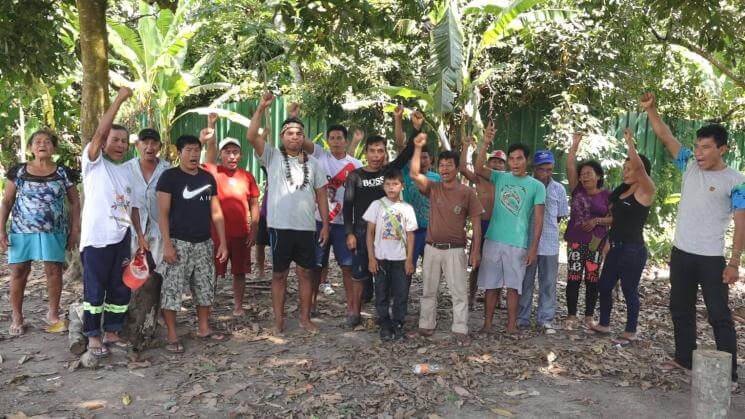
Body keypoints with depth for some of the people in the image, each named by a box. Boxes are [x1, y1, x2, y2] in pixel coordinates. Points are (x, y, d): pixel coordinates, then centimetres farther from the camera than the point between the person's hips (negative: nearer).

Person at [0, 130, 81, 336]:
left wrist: (75, 231, 0)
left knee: (54, 270, 1)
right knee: (18, 271, 3)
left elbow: (75, 203, 6)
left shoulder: (64, 173, 3)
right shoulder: (18, 171, 5)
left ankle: (53, 313, 17)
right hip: (22, 230, 1)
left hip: (53, 231, 0)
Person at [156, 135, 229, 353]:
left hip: (204, 243, 5)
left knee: (205, 288, 12)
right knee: (171, 290, -3)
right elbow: (162, 213, -8)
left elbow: (216, 212, 11)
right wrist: (167, 244, -16)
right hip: (179, 243, -5)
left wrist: (223, 242, 6)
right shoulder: (169, 176, -5)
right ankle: (172, 336, 7)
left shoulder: (208, 178, 10)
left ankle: (203, 328, 26)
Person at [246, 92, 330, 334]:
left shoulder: (313, 163, 10)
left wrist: (325, 224, 4)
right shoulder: (273, 157, 1)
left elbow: (321, 195, 10)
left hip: (307, 228, 3)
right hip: (280, 226, -2)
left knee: (305, 273, 10)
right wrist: (261, 108, -20)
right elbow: (251, 136, -13)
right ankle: (278, 321, 19)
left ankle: (305, 318, 22)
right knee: (279, 274, 7)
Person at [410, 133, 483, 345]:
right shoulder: (433, 188, 1)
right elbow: (414, 174, -15)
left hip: (455, 250, -2)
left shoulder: (467, 192, -5)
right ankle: (426, 325, 25)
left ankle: (460, 330, 9)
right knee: (428, 290, 12)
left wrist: (476, 250, -7)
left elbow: (476, 222, -3)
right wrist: (418, 148, -21)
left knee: (459, 291, 1)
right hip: (432, 248, 3)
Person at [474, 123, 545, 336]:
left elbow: (538, 219, -1)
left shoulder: (537, 186, 1)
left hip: (519, 244, -1)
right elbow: (478, 169, -12)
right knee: (491, 285, 7)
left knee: (513, 286, 5)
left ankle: (511, 325, 16)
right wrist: (486, 143, -23)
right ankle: (487, 323, 17)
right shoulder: (500, 178, 5)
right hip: (493, 240, 2)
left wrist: (533, 248, -6)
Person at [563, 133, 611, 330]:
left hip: (596, 243, -1)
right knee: (573, 278, 0)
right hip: (575, 241, 1)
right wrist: (575, 145, -7)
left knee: (592, 279, 6)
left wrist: (597, 220, -13)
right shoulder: (577, 190, 4)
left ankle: (589, 316, 16)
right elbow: (570, 166, -4)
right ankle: (571, 316, 8)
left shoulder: (607, 195, 1)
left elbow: (614, 218, 3)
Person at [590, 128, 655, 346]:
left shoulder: (646, 191, -11)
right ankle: (604, 325, 29)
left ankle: (630, 333, 15)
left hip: (633, 250, -8)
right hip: (616, 248, 8)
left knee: (629, 291, 1)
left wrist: (630, 141, -23)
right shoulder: (623, 190, 12)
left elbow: (639, 167, -28)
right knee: (604, 286, 14)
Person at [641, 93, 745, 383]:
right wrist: (650, 109, -10)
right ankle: (684, 358, 31)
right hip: (681, 253, 6)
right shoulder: (690, 166, 4)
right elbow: (666, 137, 3)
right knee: (680, 310, 16)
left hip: (711, 258, -6)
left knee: (719, 315, 0)